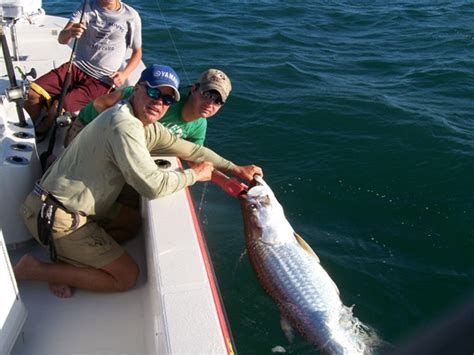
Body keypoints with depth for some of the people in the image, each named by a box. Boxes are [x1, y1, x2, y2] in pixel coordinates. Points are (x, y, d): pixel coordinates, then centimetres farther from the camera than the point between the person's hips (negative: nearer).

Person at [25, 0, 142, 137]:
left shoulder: (131, 16, -2)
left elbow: (137, 52, 9)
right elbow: (61, 39, -4)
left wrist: (124, 74, -9)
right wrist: (70, 32, -29)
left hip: (101, 80, -4)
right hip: (76, 66, 4)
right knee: (31, 93, -16)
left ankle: (40, 130, 7)